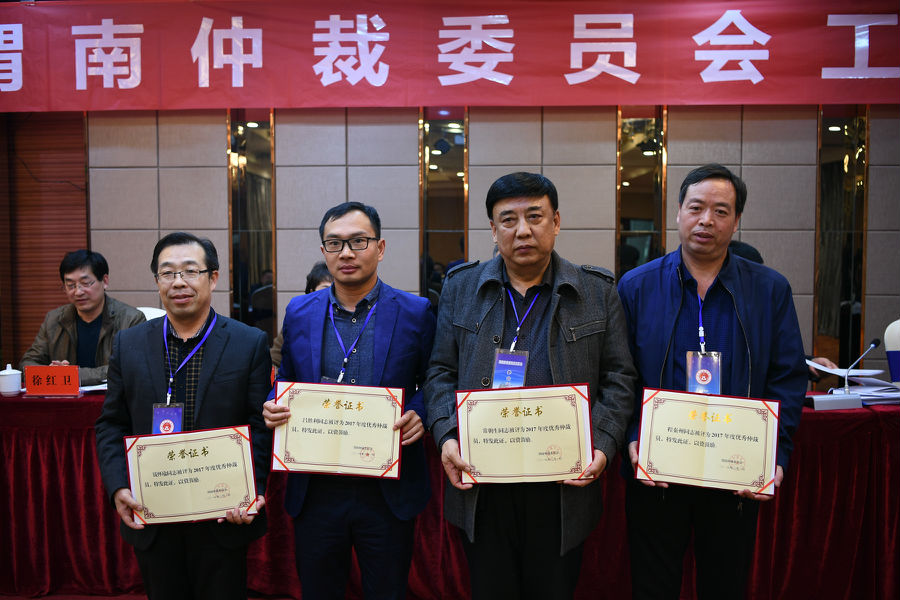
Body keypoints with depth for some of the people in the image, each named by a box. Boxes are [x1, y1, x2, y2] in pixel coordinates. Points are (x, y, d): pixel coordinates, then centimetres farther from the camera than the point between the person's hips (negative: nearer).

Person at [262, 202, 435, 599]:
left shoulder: (416, 313, -4)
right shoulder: (299, 313, 4)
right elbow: (285, 382, 14)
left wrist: (419, 414, -17)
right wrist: (273, 407, -7)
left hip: (389, 492, -2)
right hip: (315, 491, 2)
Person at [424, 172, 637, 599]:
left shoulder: (597, 293, 3)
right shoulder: (461, 288, 6)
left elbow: (618, 378, 3)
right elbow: (442, 372, 6)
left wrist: (602, 444, -11)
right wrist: (446, 436, -8)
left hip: (563, 489, 0)